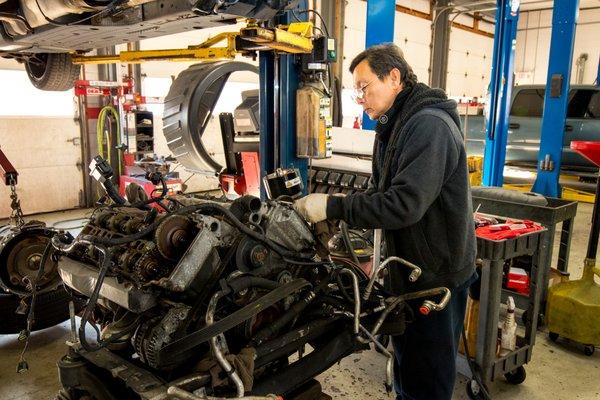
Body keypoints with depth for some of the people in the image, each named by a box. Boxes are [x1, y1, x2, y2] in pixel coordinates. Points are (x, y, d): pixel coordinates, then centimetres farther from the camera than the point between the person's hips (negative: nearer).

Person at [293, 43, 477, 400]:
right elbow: (381, 192, 15)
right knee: (406, 359, 24)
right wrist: (334, 217, 0)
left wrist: (333, 207, -27)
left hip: (438, 274, -10)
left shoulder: (429, 126, -22)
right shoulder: (395, 127, 11)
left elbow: (404, 204, -31)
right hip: (411, 267, 10)